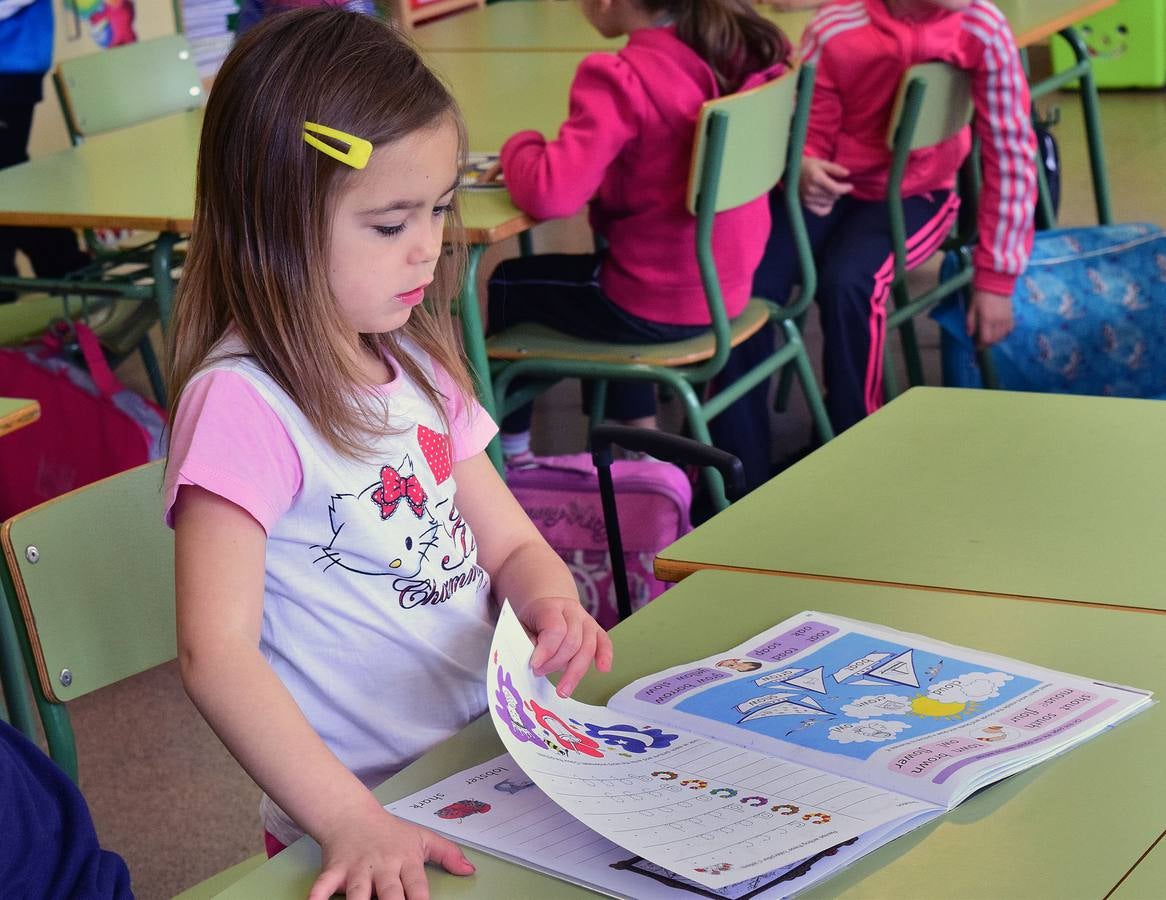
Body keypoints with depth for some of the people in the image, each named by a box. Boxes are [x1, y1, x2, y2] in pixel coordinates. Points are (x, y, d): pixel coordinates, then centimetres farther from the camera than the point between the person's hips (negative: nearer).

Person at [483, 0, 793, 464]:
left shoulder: (620, 80, -26)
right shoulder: (745, 49, -4)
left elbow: (550, 194, -32)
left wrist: (519, 147, -11)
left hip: (657, 307, -7)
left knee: (506, 286, 21)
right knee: (603, 263, 38)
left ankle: (512, 455, 38)